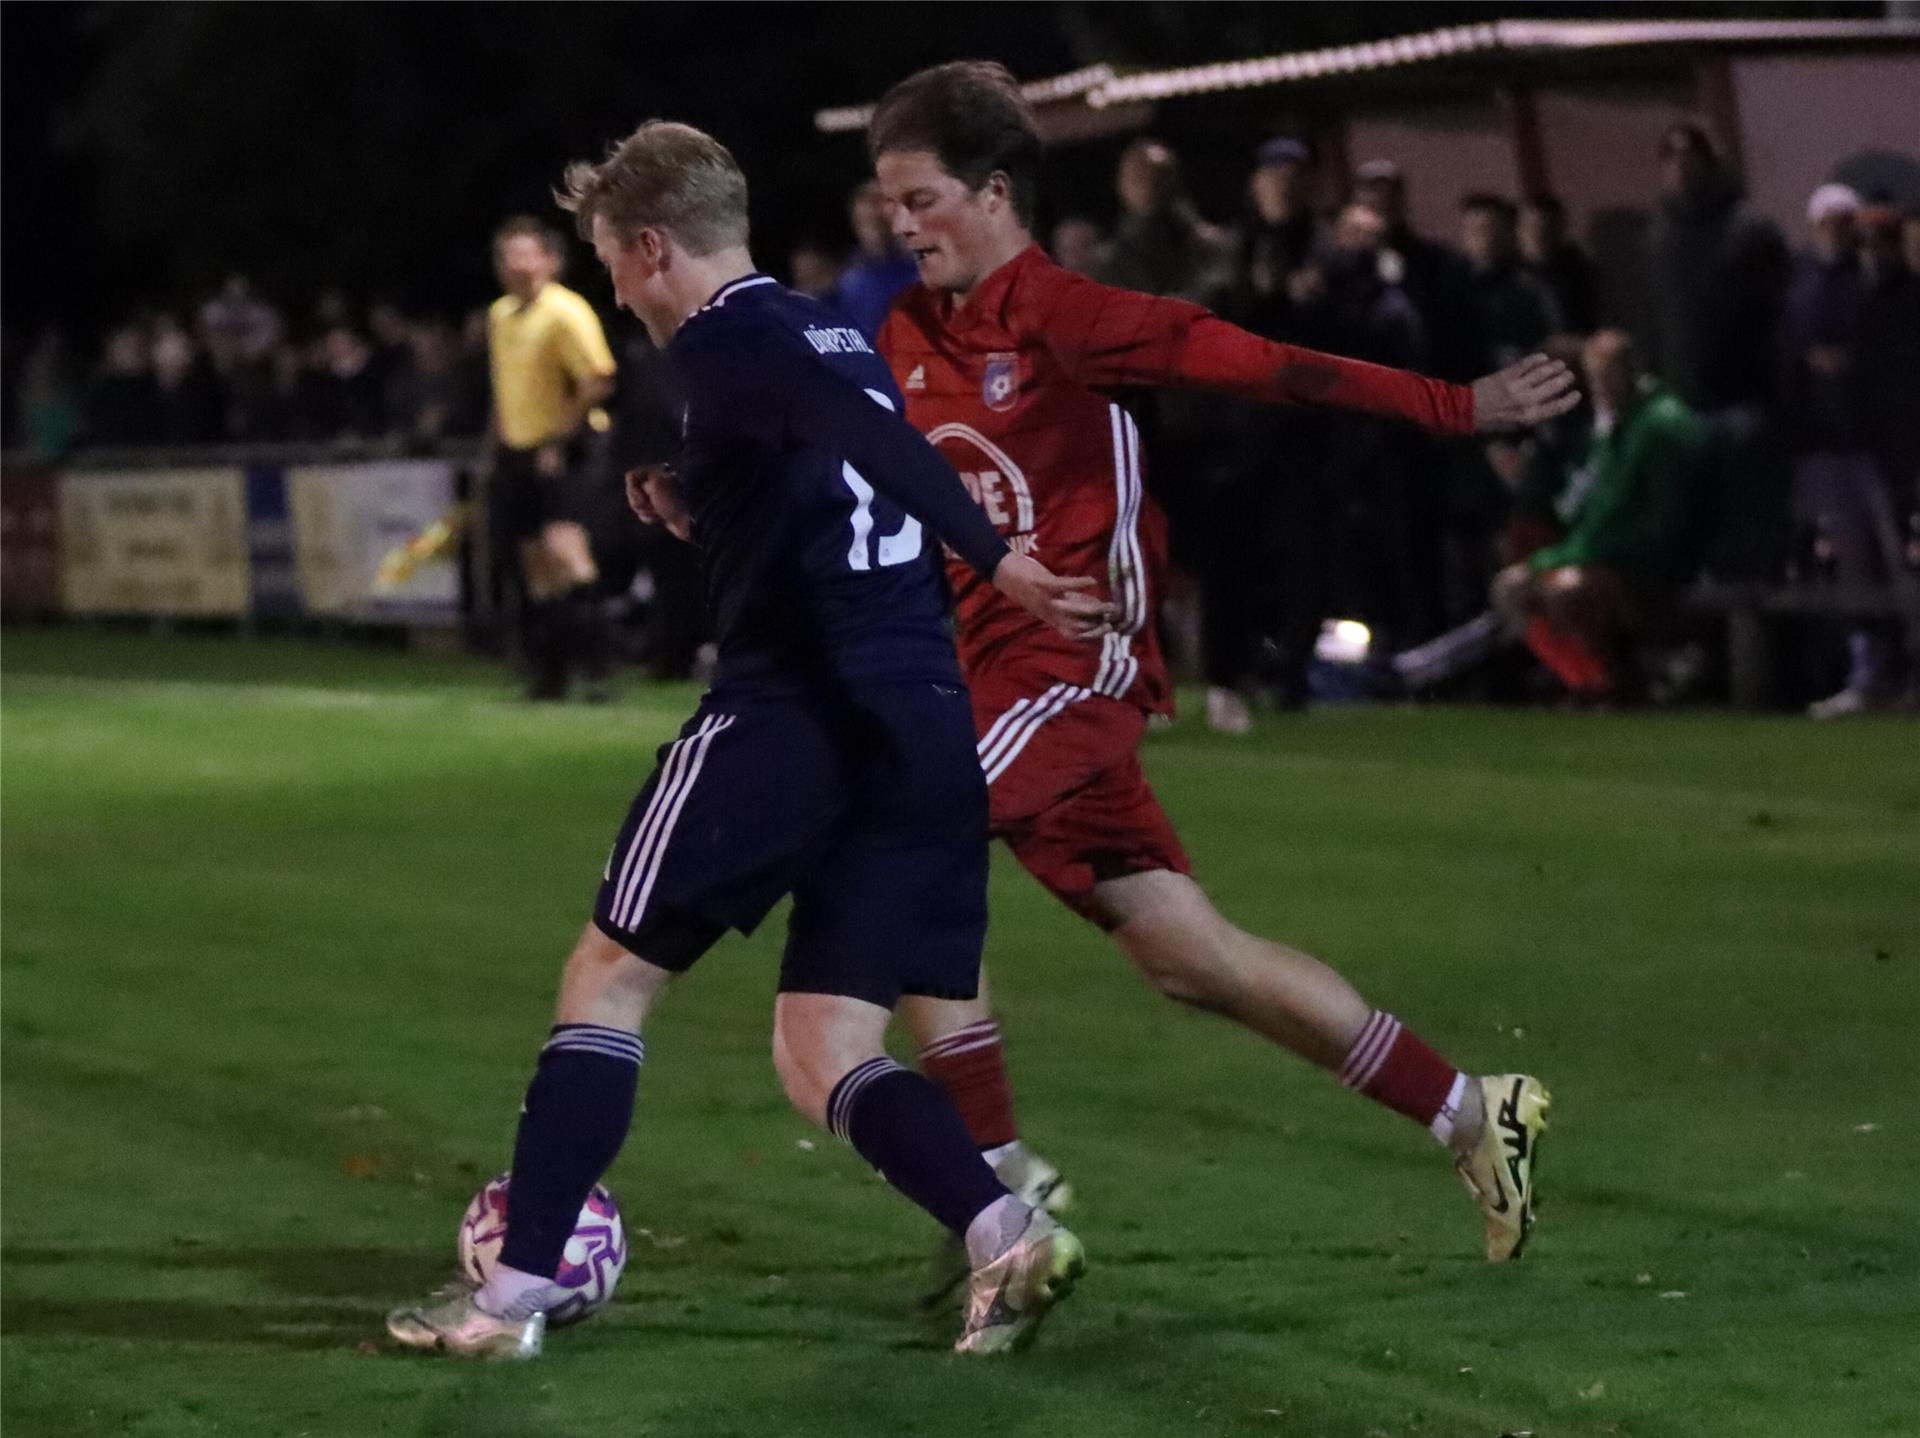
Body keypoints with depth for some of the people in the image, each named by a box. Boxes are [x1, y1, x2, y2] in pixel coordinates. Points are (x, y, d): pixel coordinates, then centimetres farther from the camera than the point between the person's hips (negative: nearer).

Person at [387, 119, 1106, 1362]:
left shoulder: (726, 341, -5)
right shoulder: (838, 342, 21)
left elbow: (874, 438, -22)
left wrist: (995, 562, -32)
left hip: (792, 710, -7)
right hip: (926, 729, 7)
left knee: (609, 978, 7)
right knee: (824, 1059, 9)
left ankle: (516, 1294, 5)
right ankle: (1008, 1235, -15)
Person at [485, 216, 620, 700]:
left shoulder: (566, 312, -13)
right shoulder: (500, 315, 12)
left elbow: (599, 380, -19)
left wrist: (560, 440, -17)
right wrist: (496, 444, 18)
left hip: (560, 455, -7)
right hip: (517, 452, 7)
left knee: (564, 550, -21)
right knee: (537, 567, 7)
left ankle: (593, 665, -19)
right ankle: (547, 674, 10)